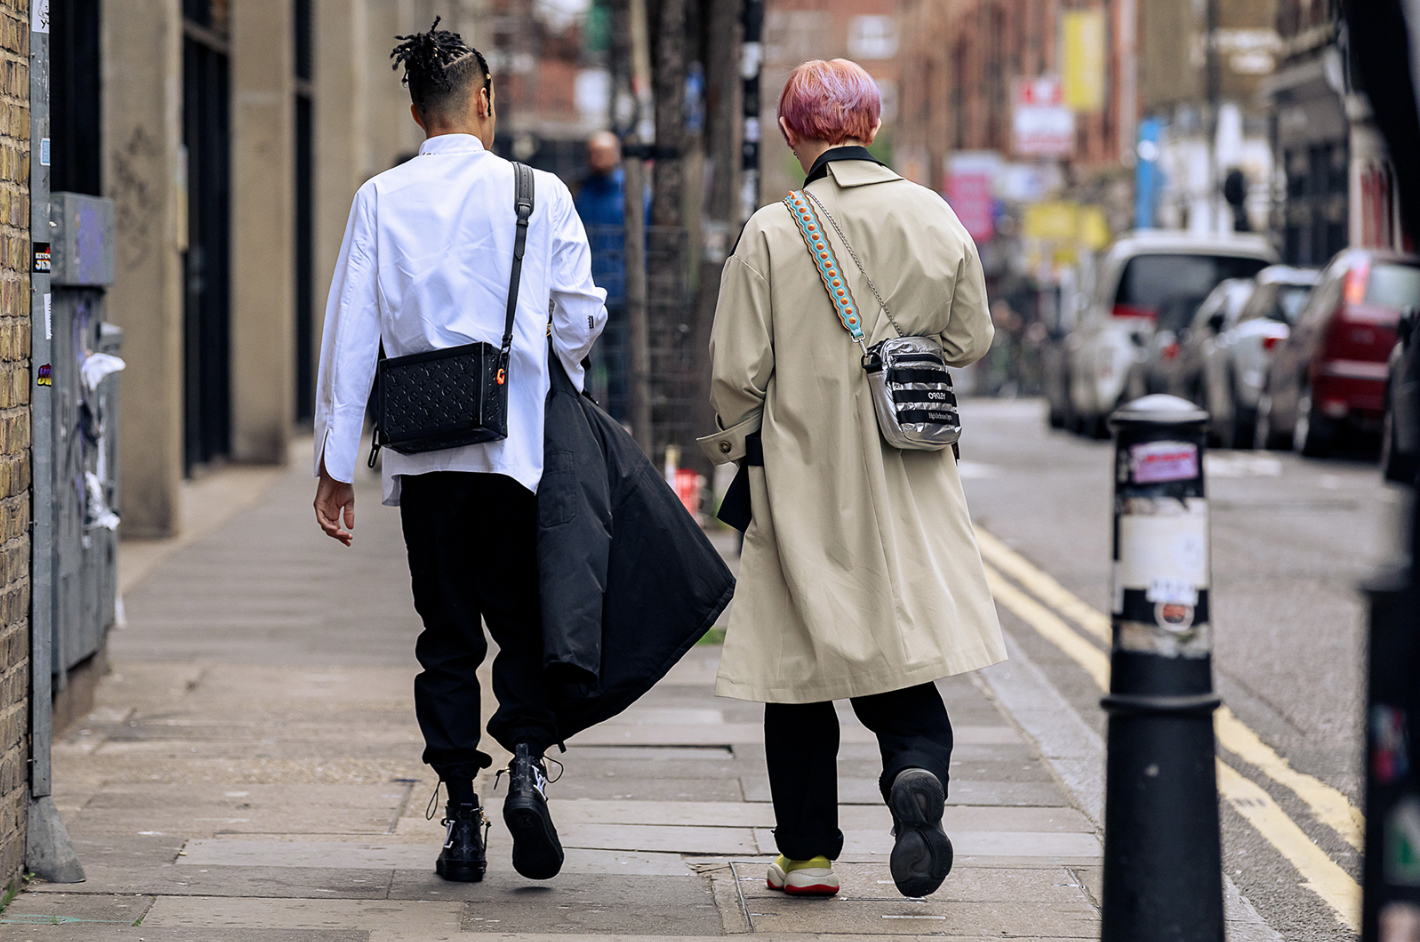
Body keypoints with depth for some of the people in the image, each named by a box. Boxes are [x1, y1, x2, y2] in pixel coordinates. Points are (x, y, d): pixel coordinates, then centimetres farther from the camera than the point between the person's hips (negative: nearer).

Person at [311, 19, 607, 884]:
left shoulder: (381, 200, 0)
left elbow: (349, 333, -1)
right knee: (526, 621, 9)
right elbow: (580, 321, -1)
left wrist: (335, 464, 3)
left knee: (447, 635, 8)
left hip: (424, 454, 1)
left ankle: (462, 813, 4)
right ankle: (528, 758, -15)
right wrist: (564, 356, 24)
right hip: (519, 447, -1)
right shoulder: (539, 194, -3)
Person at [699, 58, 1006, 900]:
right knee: (899, 655, 9)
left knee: (801, 672, 8)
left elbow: (738, 370, -8)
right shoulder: (935, 219, -2)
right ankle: (918, 770, -20)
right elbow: (972, 340, 8)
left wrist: (739, 444, 10)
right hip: (908, 485, 2)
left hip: (805, 479, -2)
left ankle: (808, 854, 11)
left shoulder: (773, 232, -12)